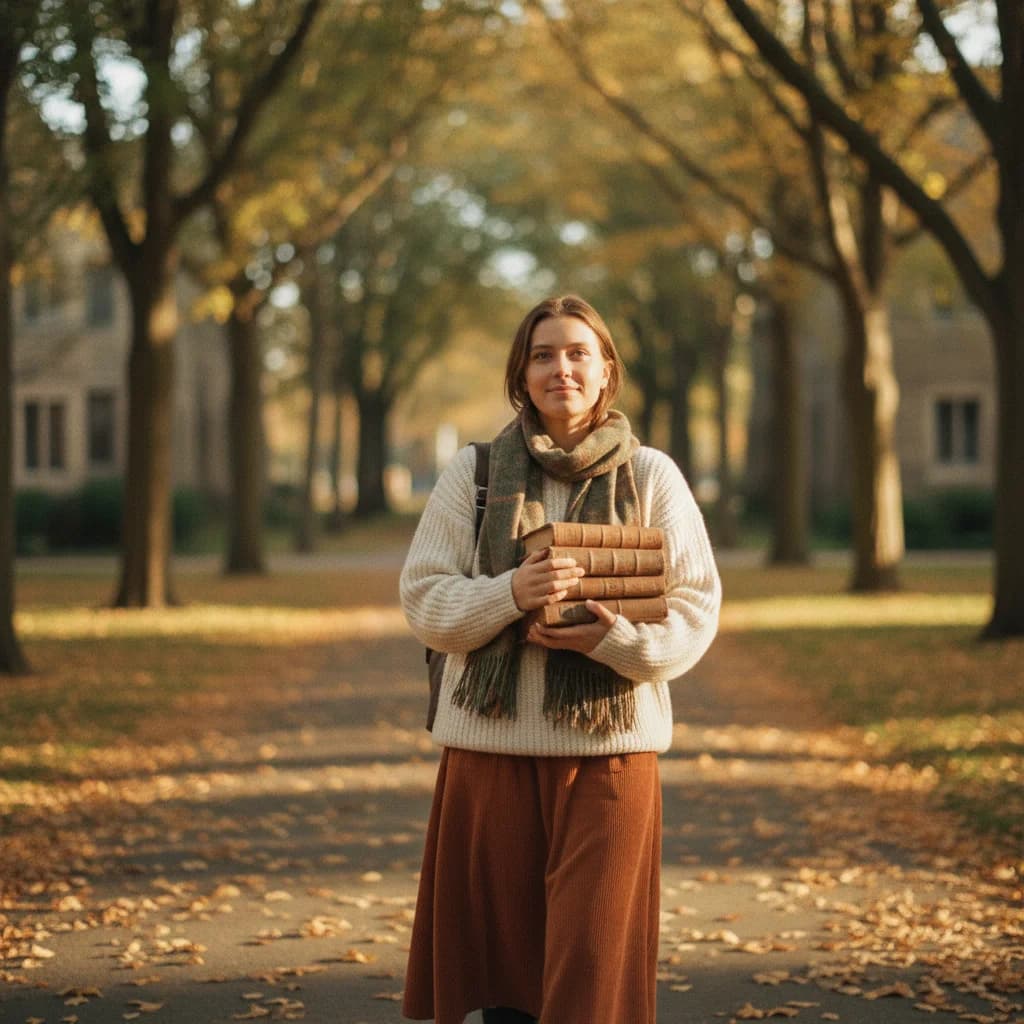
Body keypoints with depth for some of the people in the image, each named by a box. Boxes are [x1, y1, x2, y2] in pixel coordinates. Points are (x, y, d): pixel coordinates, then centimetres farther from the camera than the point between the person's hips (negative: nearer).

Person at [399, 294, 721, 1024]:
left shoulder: (652, 477, 4)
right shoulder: (473, 472, 6)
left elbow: (696, 607, 0)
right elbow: (423, 598, 1)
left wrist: (615, 637, -18)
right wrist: (510, 594, -17)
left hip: (610, 746, -1)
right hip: (492, 744, 1)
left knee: (593, 962, -3)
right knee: (501, 958, 7)